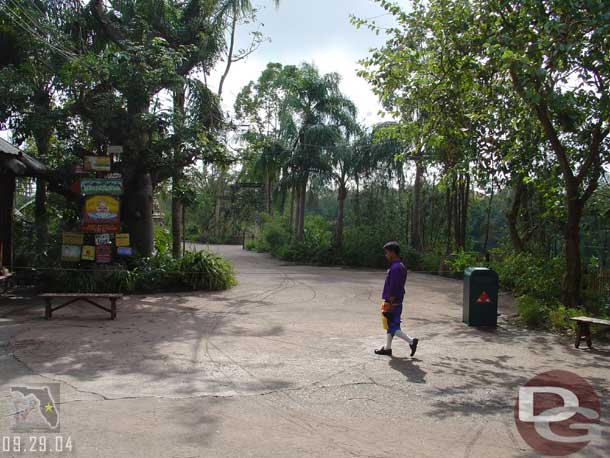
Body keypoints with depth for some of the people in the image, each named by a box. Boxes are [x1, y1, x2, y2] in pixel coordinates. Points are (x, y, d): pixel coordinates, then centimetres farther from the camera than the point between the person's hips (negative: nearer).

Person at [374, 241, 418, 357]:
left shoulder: (395, 268, -20)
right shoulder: (401, 266, 12)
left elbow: (393, 289, -23)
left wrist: (388, 304, -20)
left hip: (393, 304, -10)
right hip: (397, 302, 10)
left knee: (393, 327, -2)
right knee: (391, 326, 15)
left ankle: (411, 341, -1)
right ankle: (387, 348, 22)